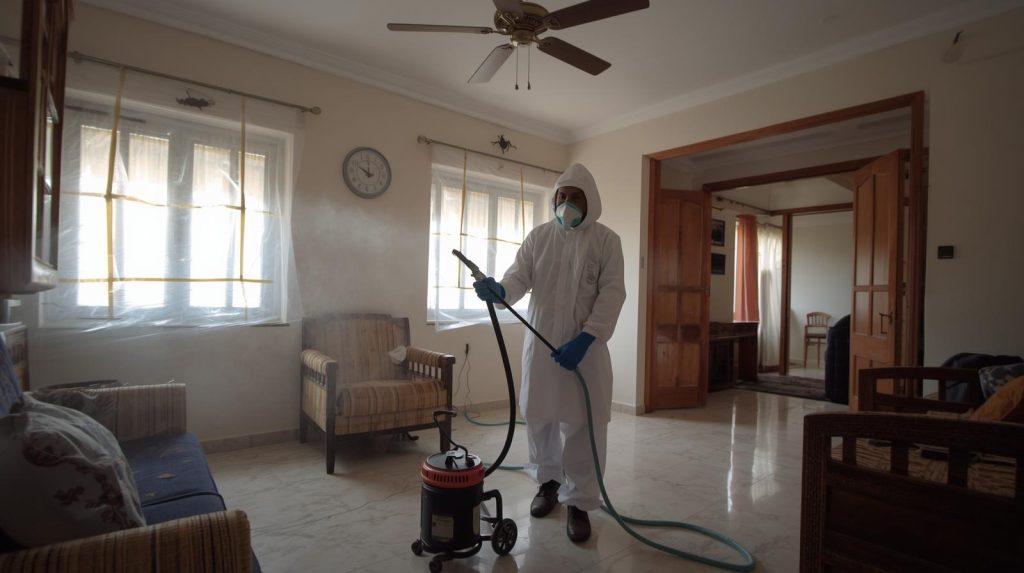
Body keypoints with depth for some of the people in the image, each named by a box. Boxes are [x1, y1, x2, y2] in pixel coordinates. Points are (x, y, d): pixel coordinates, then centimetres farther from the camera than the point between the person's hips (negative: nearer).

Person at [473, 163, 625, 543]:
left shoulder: (606, 240, 0)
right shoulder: (538, 237, 8)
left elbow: (612, 293, -8)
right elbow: (520, 276, 2)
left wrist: (585, 338, -19)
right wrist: (500, 291, -22)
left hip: (584, 346, -2)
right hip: (539, 343, 3)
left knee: (582, 426, 1)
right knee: (538, 417, 12)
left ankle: (579, 503, 18)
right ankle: (548, 481, 35)